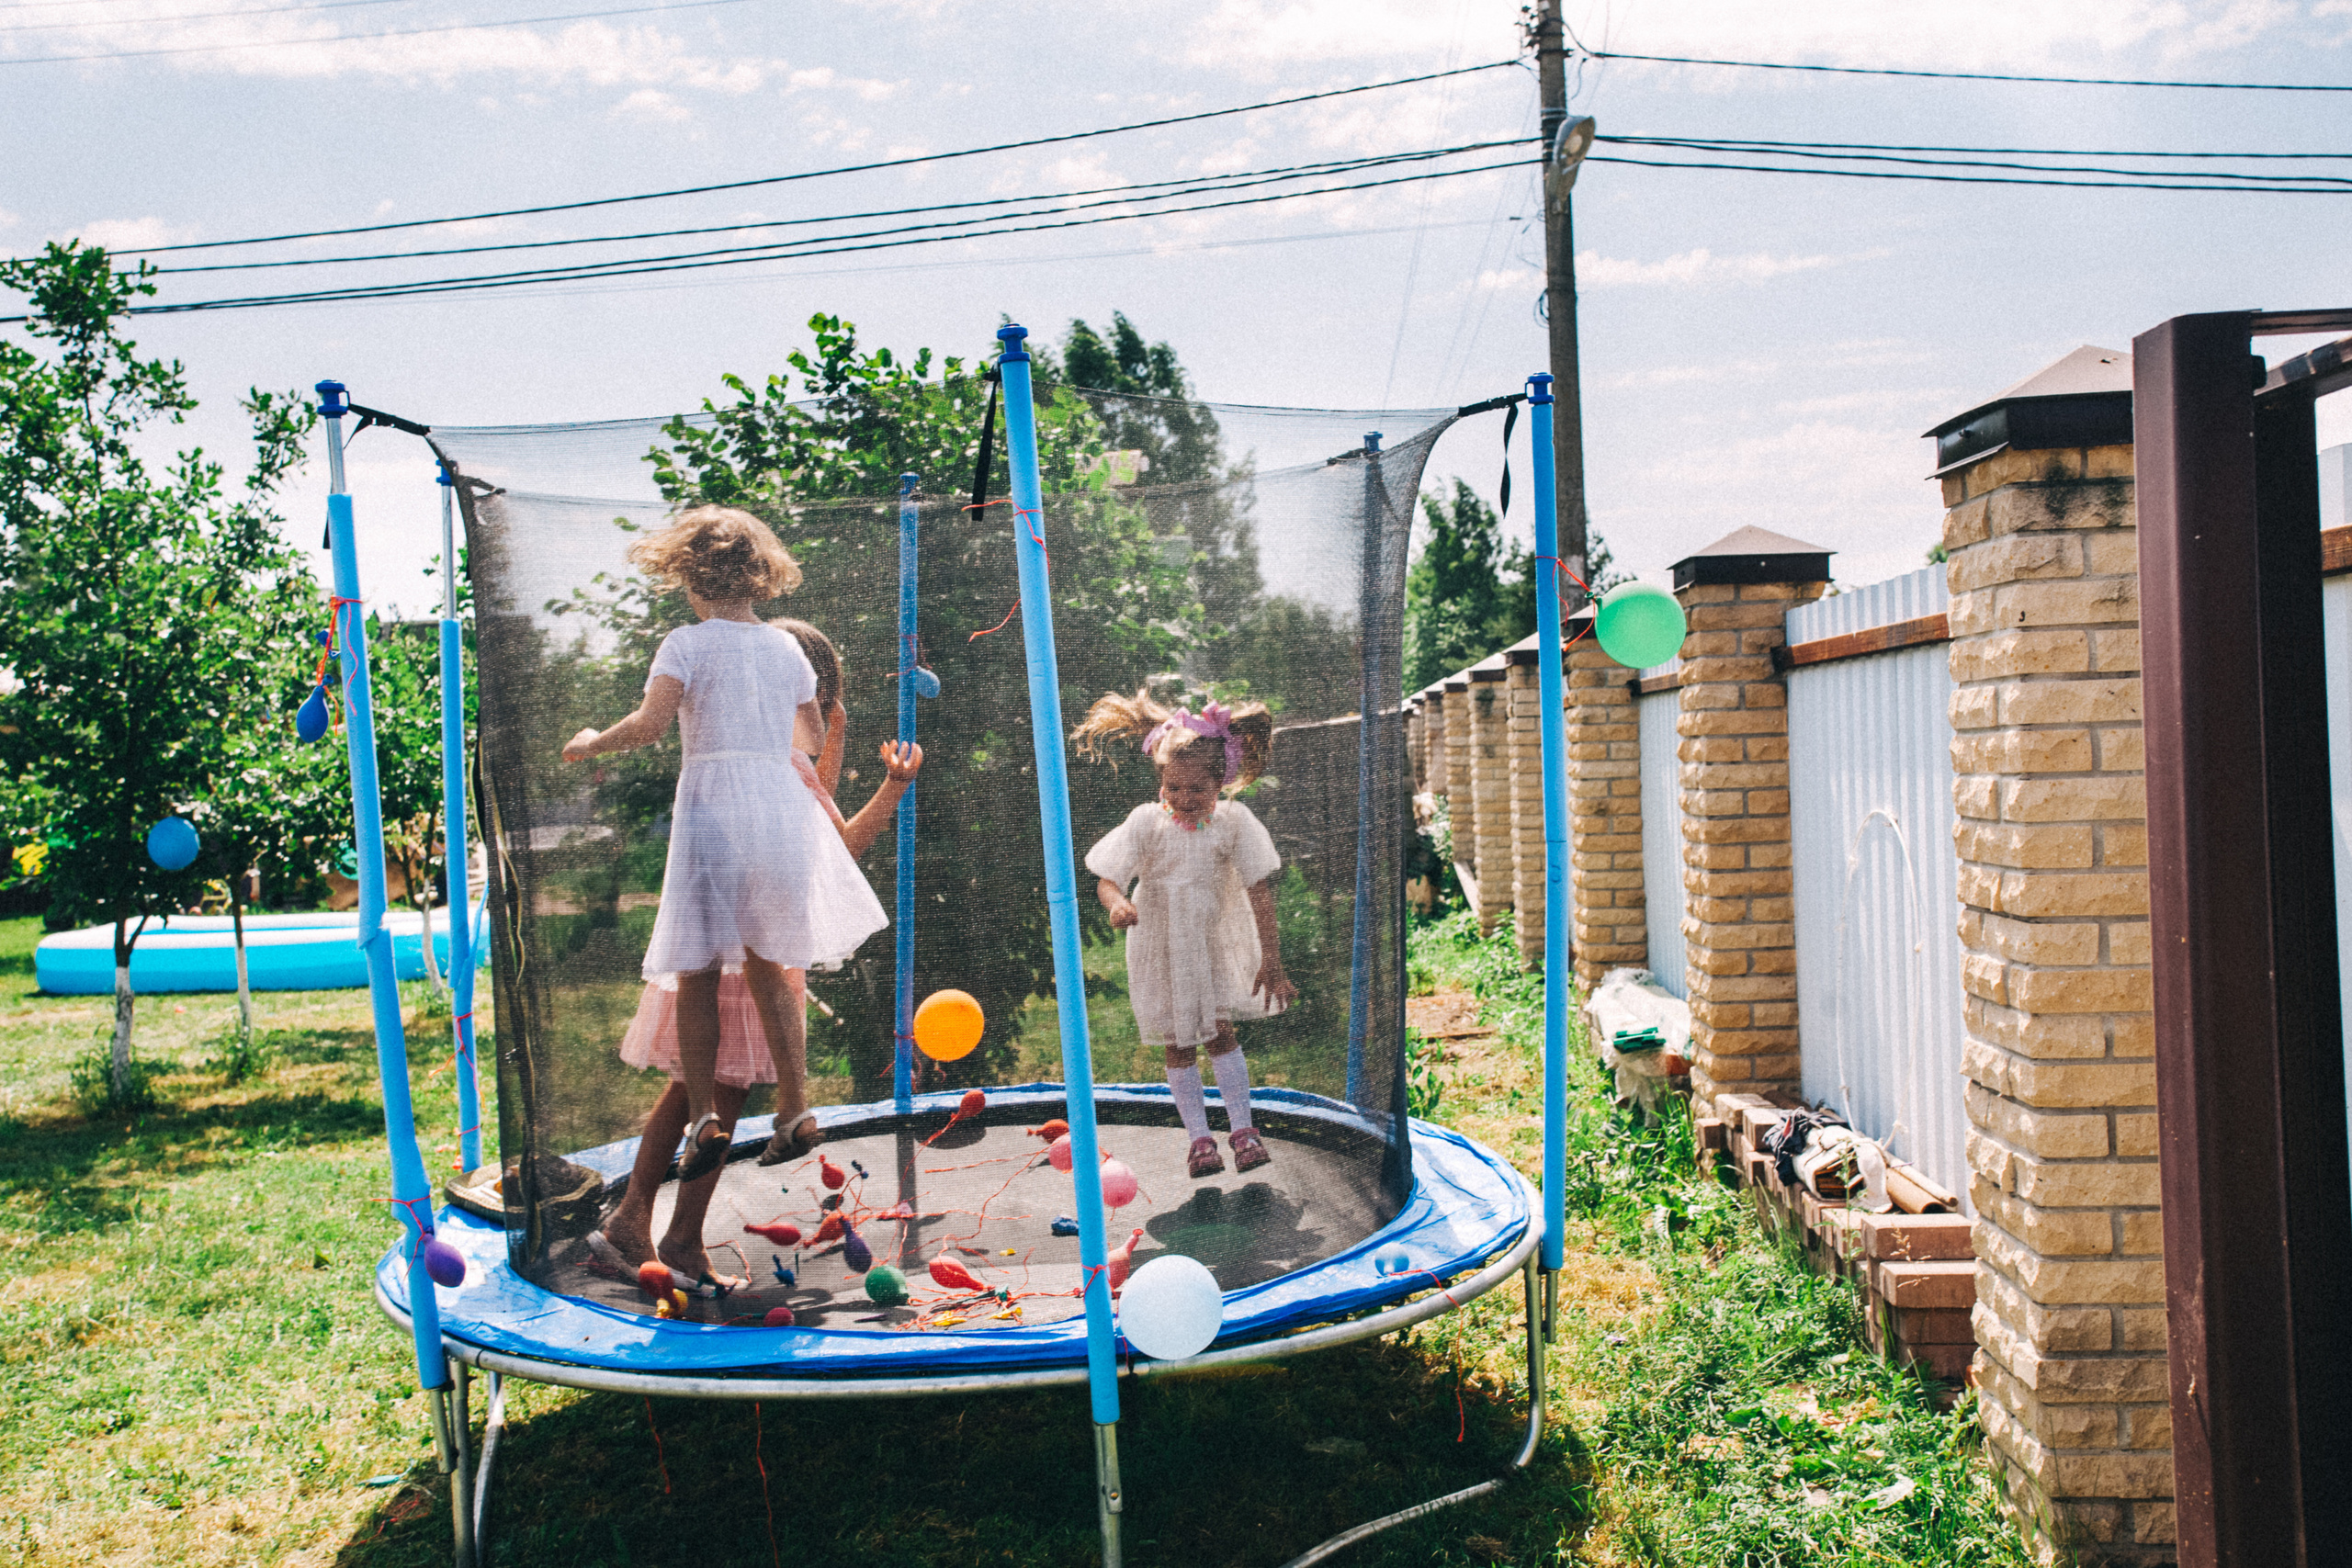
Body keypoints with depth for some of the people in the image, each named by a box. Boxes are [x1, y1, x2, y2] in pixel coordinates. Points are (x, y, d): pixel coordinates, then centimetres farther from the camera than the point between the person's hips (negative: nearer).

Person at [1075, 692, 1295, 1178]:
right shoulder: (1146, 822, -16)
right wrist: (1117, 904, -42)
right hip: (1161, 946, 1)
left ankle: (1241, 1126, 9)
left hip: (1216, 941, -1)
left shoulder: (1234, 822, -16)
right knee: (1178, 1043, 6)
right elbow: (1106, 879, -17)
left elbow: (1259, 892, -13)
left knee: (1220, 1030, -7)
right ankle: (1199, 1137, 17)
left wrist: (1271, 960, -15)